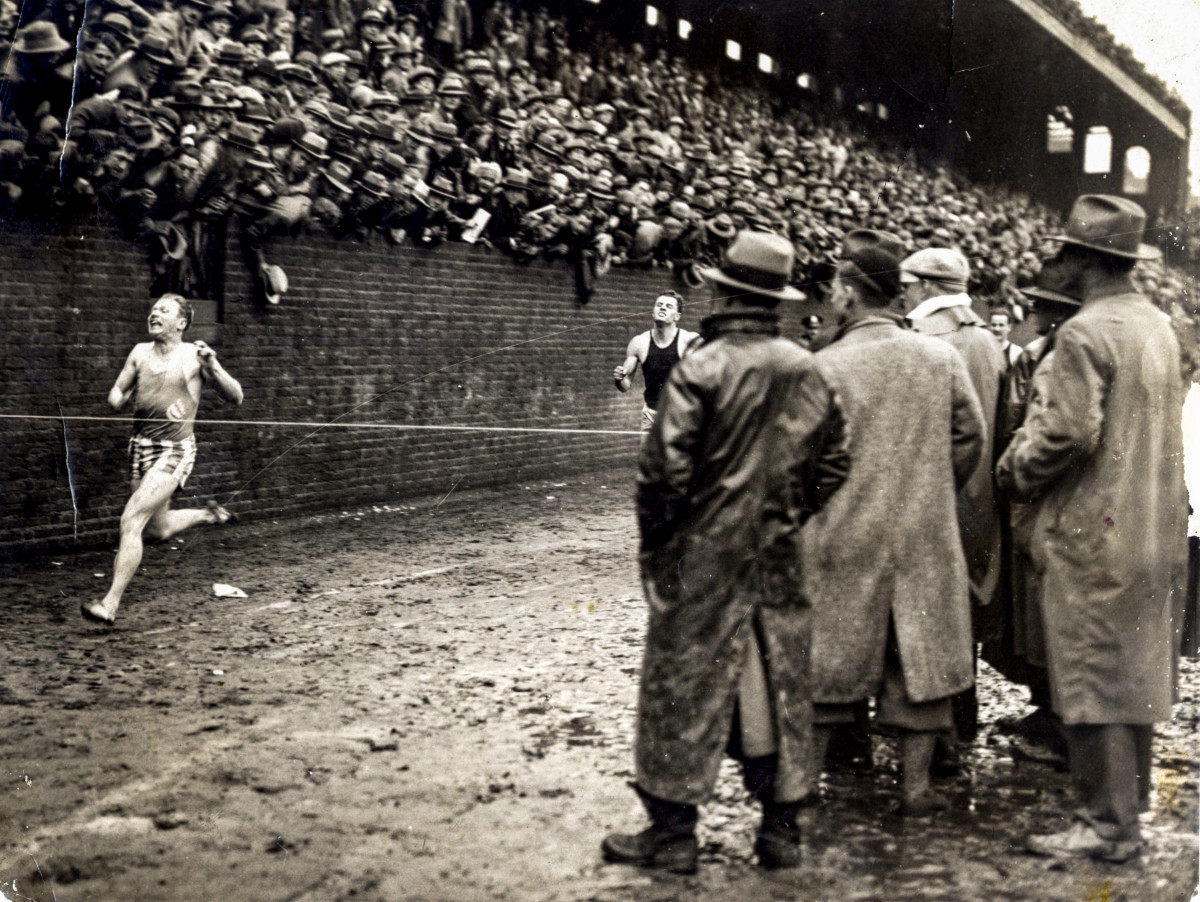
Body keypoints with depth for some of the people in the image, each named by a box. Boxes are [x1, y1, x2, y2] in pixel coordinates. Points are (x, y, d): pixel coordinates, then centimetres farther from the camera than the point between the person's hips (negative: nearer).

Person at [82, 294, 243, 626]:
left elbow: (236, 397, -1)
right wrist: (118, 397, -6)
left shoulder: (194, 355, -3)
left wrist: (212, 365, -17)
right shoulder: (140, 352, 9)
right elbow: (117, 393, 18)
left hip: (174, 450, -6)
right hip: (140, 446, 6)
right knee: (158, 530, 18)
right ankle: (207, 514, 46)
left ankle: (110, 605, -15)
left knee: (131, 520, -18)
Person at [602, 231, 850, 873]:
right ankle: (781, 830, 19)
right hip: (781, 561, 5)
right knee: (778, 690, 12)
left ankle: (672, 832, 11)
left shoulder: (701, 368, -13)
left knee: (683, 689, 5)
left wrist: (654, 545, -4)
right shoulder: (808, 371, 2)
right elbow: (833, 465, 7)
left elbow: (666, 468, -17)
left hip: (703, 558, -5)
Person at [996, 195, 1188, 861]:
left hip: (1094, 533, -9)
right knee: (1136, 672, 16)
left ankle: (1107, 825, 5)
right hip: (1155, 529, 9)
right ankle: (1129, 803, 27)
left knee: (1093, 677, -1)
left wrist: (1017, 473, -4)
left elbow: (1069, 433, -23)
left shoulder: (1084, 333, -17)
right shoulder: (1158, 325, 10)